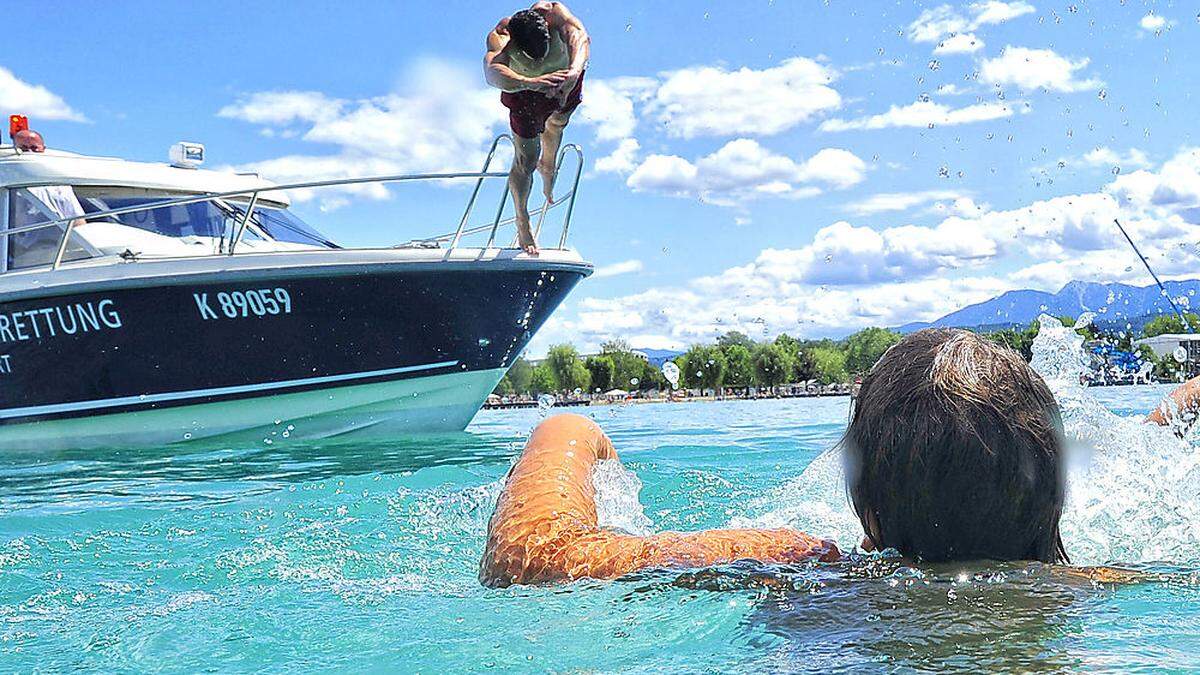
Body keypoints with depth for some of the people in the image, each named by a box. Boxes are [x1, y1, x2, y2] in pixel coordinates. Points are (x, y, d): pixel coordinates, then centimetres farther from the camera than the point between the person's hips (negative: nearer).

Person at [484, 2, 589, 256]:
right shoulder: (499, 37, -42)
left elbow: (580, 36, -55)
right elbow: (493, 71, -60)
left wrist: (575, 71, -74)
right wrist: (529, 82, -78)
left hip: (565, 81, 3)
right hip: (524, 89, -2)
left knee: (556, 124, 31)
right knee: (526, 161, 0)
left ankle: (547, 164, 66)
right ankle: (522, 223, 23)